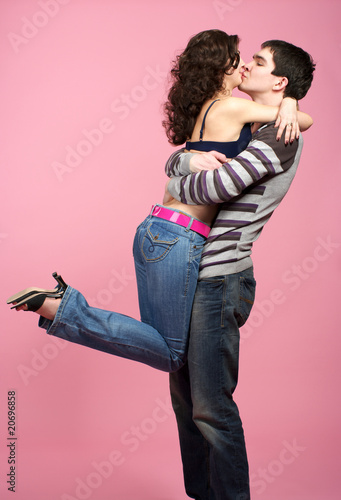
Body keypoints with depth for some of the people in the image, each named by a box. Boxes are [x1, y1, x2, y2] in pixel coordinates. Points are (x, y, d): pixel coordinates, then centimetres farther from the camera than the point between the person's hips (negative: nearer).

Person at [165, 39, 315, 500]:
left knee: (212, 408, -5)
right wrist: (191, 160, -9)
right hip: (195, 275, 9)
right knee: (185, 395, 15)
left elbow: (215, 187, -22)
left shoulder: (281, 135, -12)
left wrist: (175, 185, -1)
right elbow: (175, 160, 15)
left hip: (221, 281, -9)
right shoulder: (246, 135, 18)